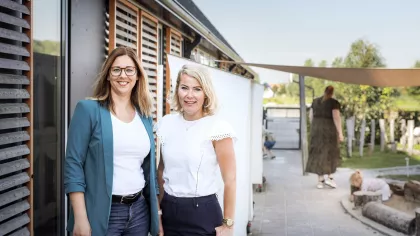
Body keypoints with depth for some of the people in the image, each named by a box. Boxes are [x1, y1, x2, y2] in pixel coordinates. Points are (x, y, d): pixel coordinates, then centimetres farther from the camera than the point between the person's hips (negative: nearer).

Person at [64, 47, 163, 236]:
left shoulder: (144, 116, 9)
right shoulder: (88, 109, -6)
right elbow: (73, 164, -10)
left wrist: (157, 214, 12)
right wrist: (80, 218, -16)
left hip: (140, 210, 5)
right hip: (101, 213, -5)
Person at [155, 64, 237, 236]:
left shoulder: (218, 128, -12)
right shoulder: (165, 123, 2)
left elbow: (230, 180, -10)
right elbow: (161, 172, 12)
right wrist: (158, 209, 13)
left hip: (203, 212, -4)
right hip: (169, 211, 4)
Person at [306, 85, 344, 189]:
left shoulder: (315, 101, 8)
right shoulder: (334, 102, -8)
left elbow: (311, 116, 12)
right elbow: (336, 118, -15)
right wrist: (340, 133, -14)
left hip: (316, 129, 4)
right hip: (329, 129, -4)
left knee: (318, 153, 6)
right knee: (330, 153, 7)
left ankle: (320, 180, 6)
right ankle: (329, 177, 1)